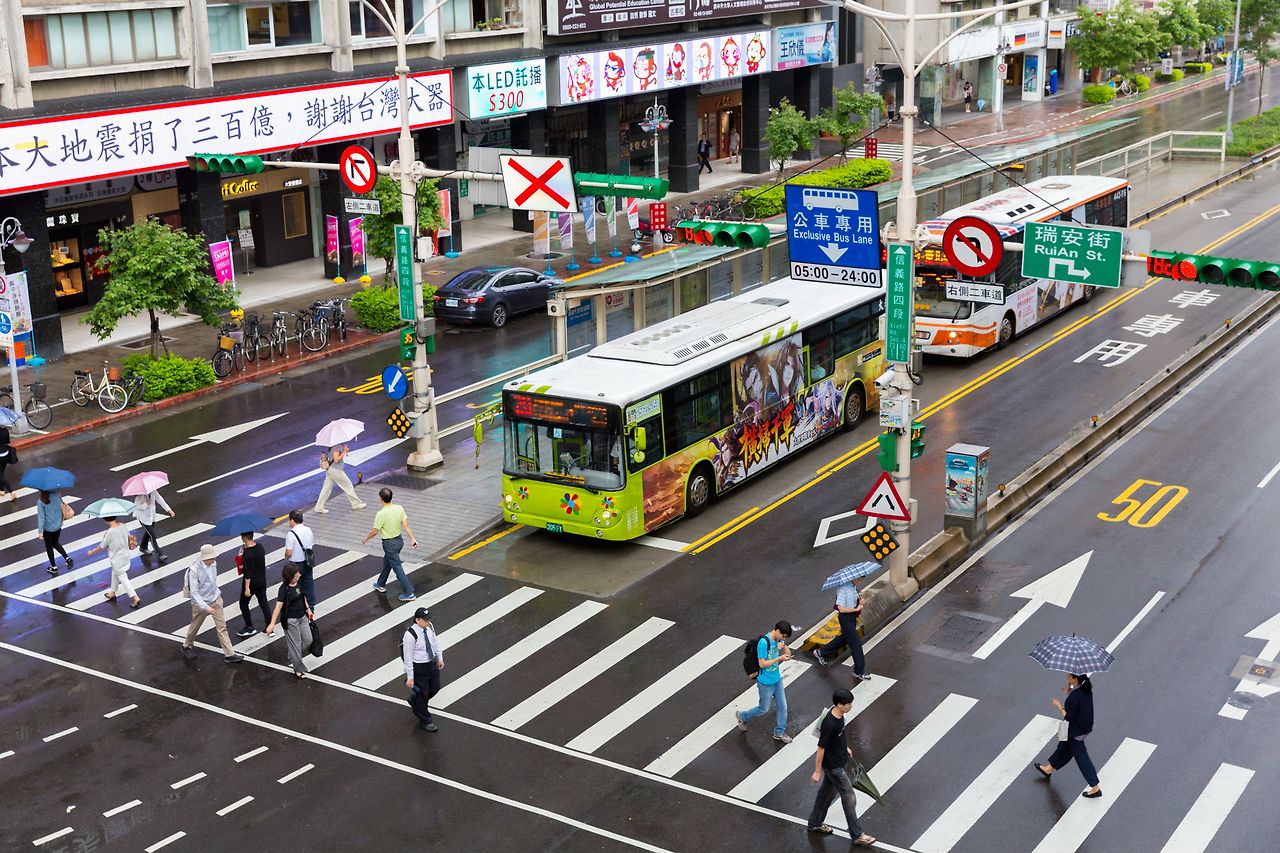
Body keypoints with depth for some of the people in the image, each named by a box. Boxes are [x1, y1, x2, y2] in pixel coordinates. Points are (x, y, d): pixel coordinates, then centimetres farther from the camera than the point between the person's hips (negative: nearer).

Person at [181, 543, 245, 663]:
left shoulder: (213, 563, -10)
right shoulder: (194, 570, -27)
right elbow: (194, 592, -25)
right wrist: (206, 607, -30)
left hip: (215, 600, 4)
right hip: (200, 603, -4)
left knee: (222, 627, 3)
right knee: (195, 627, 18)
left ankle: (229, 654, 6)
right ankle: (187, 647, 44)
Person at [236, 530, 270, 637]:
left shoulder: (247, 554, -25)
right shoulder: (260, 546, -4)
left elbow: (247, 573, -24)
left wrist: (247, 588, -19)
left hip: (251, 583, -7)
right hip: (262, 581, 7)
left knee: (243, 604, 13)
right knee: (264, 603, 15)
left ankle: (249, 628, 17)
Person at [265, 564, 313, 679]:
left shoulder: (299, 582, -3)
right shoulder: (284, 589, -23)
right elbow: (278, 606, -27)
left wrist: (307, 609, 19)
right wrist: (272, 623, -31)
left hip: (302, 617, 7)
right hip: (290, 620, -7)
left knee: (308, 640, 11)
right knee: (295, 644, 3)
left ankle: (293, 659, 33)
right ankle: (298, 669, 19)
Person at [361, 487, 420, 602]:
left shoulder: (381, 514, -25)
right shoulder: (399, 508, -8)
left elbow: (374, 532, -16)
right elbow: (405, 525, -6)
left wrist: (366, 539, 1)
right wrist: (412, 538, -4)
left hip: (389, 544, -7)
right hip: (399, 539, 7)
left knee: (398, 568, 1)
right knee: (386, 563, 27)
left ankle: (409, 593, 4)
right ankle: (381, 585, 45)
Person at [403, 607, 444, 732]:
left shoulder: (429, 627, -8)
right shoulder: (410, 635, -28)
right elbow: (408, 657, -22)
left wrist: (440, 658, 16)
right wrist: (410, 677, -18)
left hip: (432, 664, 7)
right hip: (418, 668, -7)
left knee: (435, 688, 23)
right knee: (422, 694, 8)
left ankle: (414, 701, 51)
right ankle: (425, 721, 28)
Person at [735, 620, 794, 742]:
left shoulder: (779, 639, -5)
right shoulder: (764, 643, -29)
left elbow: (788, 655, 1)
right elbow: (762, 664, -26)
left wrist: (783, 647, -20)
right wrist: (780, 658, -29)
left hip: (777, 679, 7)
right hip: (766, 683, -7)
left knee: (782, 706, 12)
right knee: (764, 709, 10)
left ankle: (779, 733, 30)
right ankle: (742, 716, 35)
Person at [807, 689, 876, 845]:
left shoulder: (837, 713, -8)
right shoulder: (829, 724, -34)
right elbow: (821, 748, -24)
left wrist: (845, 747, 25)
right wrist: (817, 771, -15)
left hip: (838, 760, 9)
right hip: (834, 767, -9)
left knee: (827, 792, 24)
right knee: (849, 799, 2)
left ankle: (815, 823, 41)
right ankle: (857, 835, 15)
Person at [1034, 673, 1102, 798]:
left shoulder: (1074, 697, -34)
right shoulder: (1086, 687, -10)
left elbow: (1069, 717, -25)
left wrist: (1059, 706, -13)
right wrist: (1069, 692, -4)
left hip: (1076, 732, -9)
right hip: (1085, 725, 9)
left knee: (1081, 757, 6)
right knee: (1064, 746, 28)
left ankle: (1095, 788, 17)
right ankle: (1049, 769, 50)